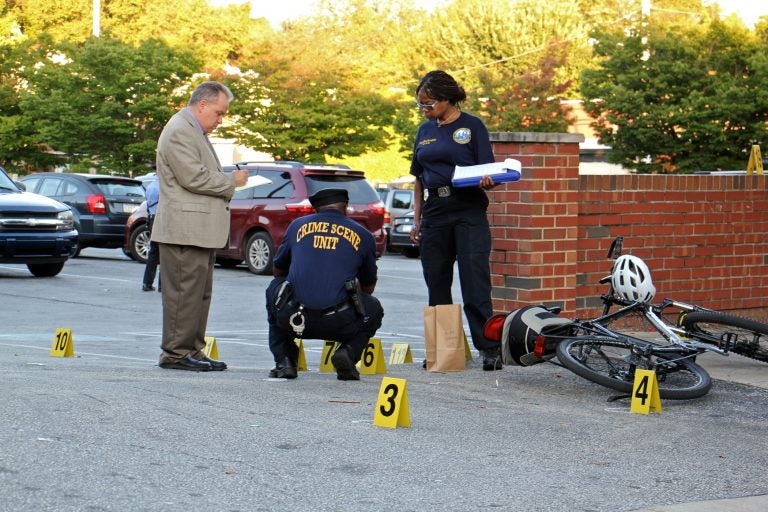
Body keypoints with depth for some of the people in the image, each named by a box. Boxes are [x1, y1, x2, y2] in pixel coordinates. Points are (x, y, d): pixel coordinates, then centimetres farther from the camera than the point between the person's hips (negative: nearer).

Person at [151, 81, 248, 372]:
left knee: (200, 293, 11)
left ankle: (193, 350, 16)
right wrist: (232, 182, -9)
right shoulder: (179, 132, -12)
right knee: (184, 292, -9)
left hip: (201, 229, 11)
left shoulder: (196, 132, 22)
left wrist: (228, 184, 12)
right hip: (184, 228, -11)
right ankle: (176, 353, -5)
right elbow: (193, 178, -20)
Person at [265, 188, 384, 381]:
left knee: (275, 288, 34)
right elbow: (368, 287, 28)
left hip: (293, 320, 1)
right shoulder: (363, 235, 14)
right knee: (374, 309, 31)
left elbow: (277, 270, 31)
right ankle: (348, 352, 3)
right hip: (339, 324, -1)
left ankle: (284, 361, 20)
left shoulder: (298, 225, 17)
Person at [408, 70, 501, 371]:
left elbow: (486, 172, -2)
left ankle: (489, 348, -13)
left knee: (475, 282, -12)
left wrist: (487, 182, -26)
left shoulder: (472, 127, 0)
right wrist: (416, 220, 14)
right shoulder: (425, 131, 15)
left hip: (468, 210, -6)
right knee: (437, 286, 7)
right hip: (434, 213, 6)